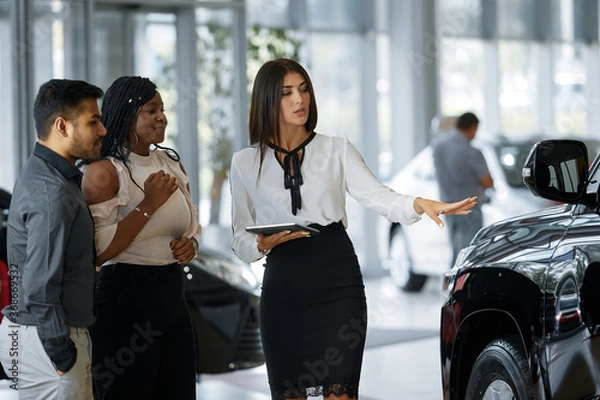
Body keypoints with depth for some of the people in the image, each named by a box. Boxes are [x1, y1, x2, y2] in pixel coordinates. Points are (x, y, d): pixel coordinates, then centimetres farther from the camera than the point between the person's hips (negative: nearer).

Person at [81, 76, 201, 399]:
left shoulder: (171, 164, 11)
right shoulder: (104, 171, -12)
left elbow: (191, 224, 24)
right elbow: (98, 251, -19)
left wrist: (190, 244, 1)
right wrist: (149, 203, -18)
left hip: (172, 298, 7)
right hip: (124, 301, -7)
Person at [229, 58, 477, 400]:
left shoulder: (337, 150, 9)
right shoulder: (246, 163, 8)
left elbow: (378, 196, -5)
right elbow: (240, 240, 10)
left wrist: (419, 204, -24)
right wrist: (263, 244, -12)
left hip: (339, 284, 0)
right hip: (284, 287, 1)